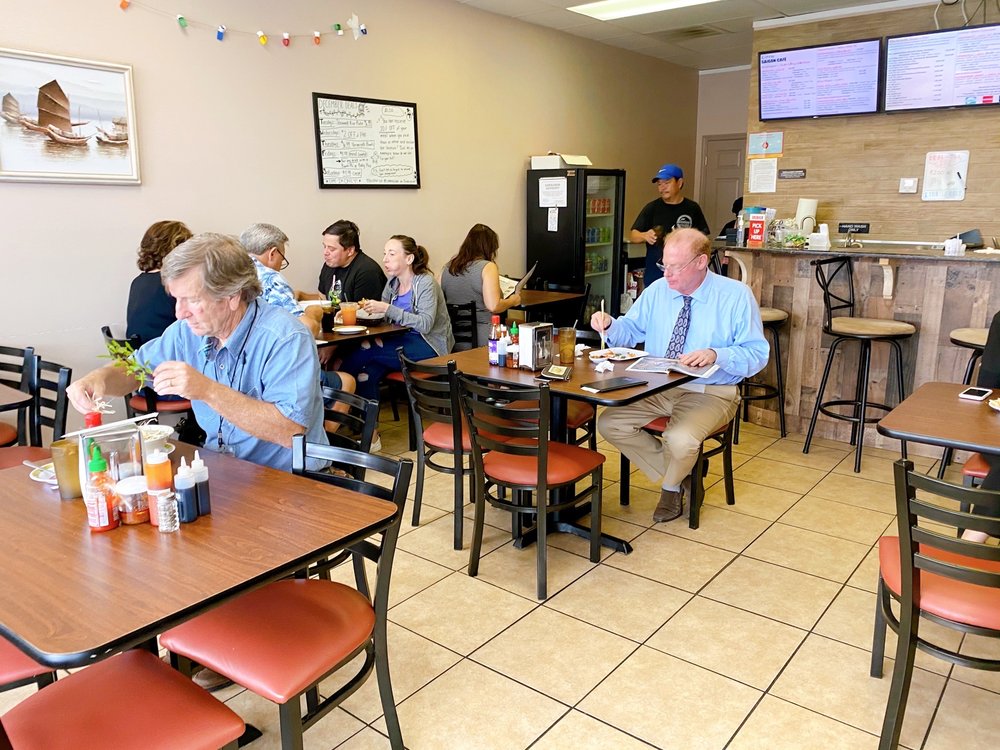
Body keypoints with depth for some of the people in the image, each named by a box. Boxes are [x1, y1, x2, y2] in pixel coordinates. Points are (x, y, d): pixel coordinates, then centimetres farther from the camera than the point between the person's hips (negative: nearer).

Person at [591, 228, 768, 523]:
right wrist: (609, 324, -9)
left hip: (711, 393, -5)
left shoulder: (736, 295, -8)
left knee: (680, 439, -33)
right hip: (657, 389, 5)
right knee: (609, 424, -13)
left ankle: (671, 487, 7)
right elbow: (630, 331, 14)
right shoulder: (657, 290, 5)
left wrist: (715, 355, -28)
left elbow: (756, 354, -11)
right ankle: (680, 476, 5)